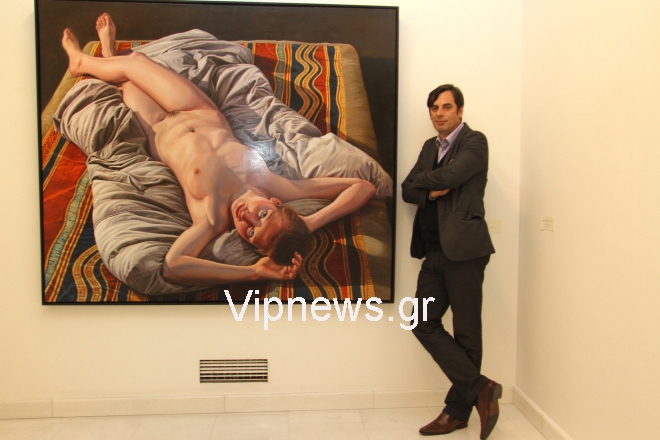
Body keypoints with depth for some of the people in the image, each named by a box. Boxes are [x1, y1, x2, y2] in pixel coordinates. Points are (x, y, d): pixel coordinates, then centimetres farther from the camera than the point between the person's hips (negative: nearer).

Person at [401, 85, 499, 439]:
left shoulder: (474, 142, -3)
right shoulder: (431, 146, 18)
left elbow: (448, 177, -20)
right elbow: (408, 190, 11)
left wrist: (423, 179, 0)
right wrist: (431, 191, -9)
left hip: (464, 250, -7)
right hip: (434, 252, 7)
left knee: (466, 331, 3)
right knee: (424, 324, 4)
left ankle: (458, 410, 17)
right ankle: (480, 388, 15)